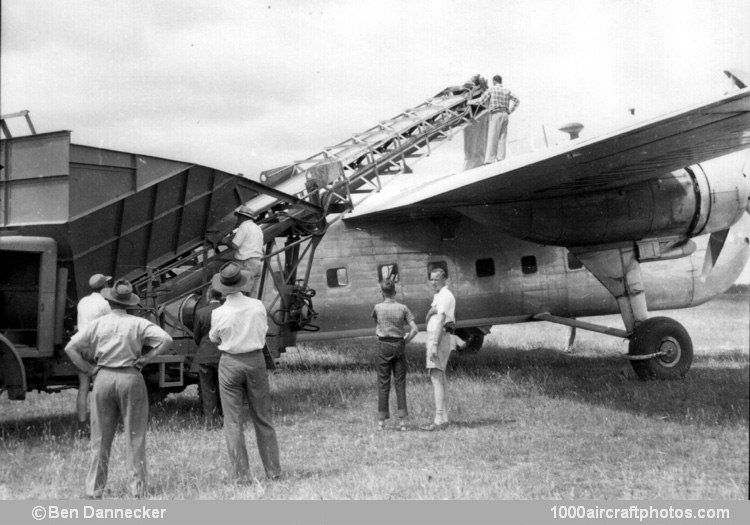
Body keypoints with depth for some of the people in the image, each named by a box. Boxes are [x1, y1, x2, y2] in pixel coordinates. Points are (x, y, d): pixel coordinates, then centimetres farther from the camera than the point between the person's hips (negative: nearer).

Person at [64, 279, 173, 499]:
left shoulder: (97, 324, 3)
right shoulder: (138, 324, -1)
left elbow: (70, 348, 0)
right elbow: (166, 340, -12)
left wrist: (89, 369, 3)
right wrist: (146, 358, -4)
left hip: (103, 379, 2)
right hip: (130, 378, -2)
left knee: (100, 438, 10)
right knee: (134, 437, 5)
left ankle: (94, 491, 13)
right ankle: (138, 490, 6)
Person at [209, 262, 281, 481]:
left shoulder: (219, 313, -13)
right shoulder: (258, 306, -8)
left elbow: (214, 338, 5)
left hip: (230, 363, -2)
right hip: (255, 360, 2)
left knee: (233, 421, 6)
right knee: (262, 418, 12)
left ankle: (242, 474, 5)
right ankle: (273, 470, 16)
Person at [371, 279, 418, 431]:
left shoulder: (378, 308, -5)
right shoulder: (403, 308, -4)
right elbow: (414, 329, -8)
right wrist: (404, 341, 3)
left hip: (384, 346, 0)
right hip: (399, 345, 1)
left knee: (383, 384, 4)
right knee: (400, 383, 5)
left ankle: (381, 421, 4)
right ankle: (402, 420, 3)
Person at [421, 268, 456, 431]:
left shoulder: (445, 296, -11)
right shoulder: (437, 296, 21)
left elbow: (441, 321, -19)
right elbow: (427, 320, 14)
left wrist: (435, 345, -24)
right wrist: (430, 312, -9)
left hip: (439, 338, -10)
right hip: (433, 337, 10)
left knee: (436, 378, -15)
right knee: (439, 378, 10)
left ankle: (439, 420, -19)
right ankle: (443, 418, 13)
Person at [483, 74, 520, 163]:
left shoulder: (491, 89, 0)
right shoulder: (507, 90, 13)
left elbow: (482, 101, 2)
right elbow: (517, 101, 12)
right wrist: (509, 111, 10)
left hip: (495, 114, -5)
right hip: (505, 114, 5)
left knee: (492, 138, -7)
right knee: (502, 138, 5)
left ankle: (490, 159, -13)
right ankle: (500, 159, -1)